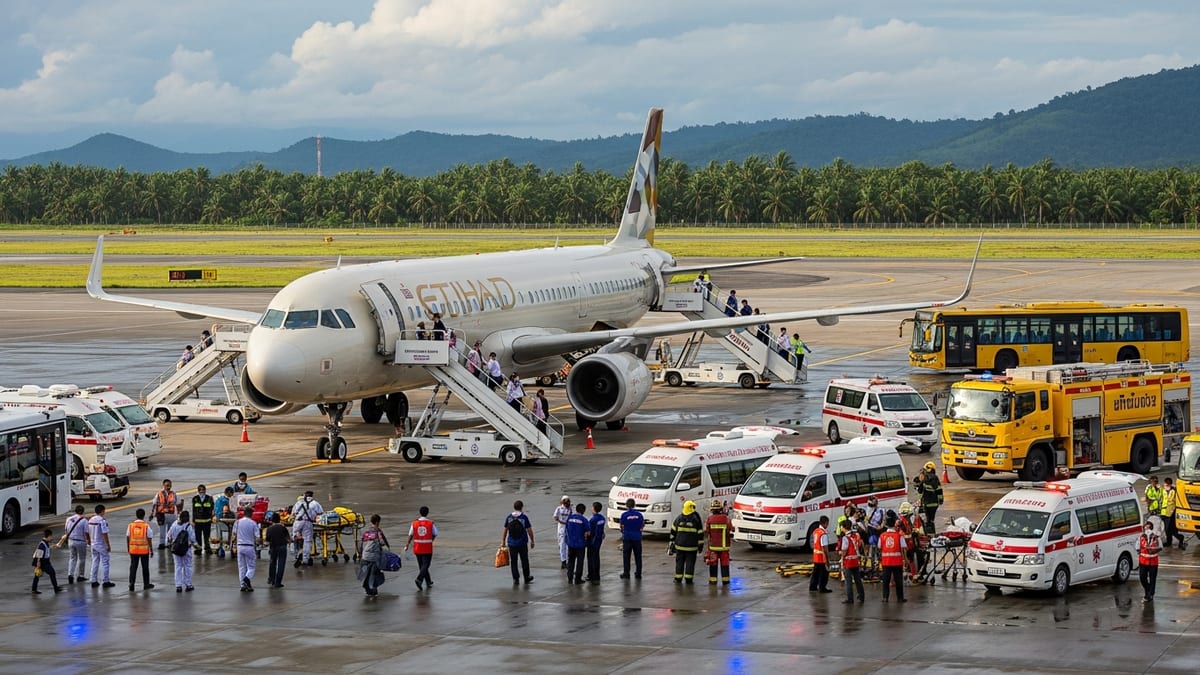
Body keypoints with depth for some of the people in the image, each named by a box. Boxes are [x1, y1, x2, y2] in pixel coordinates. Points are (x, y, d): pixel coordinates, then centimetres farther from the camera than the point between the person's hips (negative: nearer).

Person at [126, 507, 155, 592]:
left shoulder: (131, 525, -3)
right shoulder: (146, 526, -10)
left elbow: (128, 538, 2)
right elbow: (149, 539, -7)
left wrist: (128, 548, 15)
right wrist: (151, 550, 4)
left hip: (133, 550, 1)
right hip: (144, 550, -1)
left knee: (133, 567, 6)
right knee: (145, 567, 11)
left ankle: (131, 583, -6)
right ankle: (146, 584, 20)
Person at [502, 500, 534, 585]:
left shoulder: (509, 517, -1)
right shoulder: (524, 517, -9)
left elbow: (505, 530, 4)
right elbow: (529, 531, -6)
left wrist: (503, 541, 14)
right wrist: (532, 541, 6)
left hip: (512, 543, 1)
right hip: (523, 543, -1)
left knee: (513, 562, 8)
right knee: (524, 561, 13)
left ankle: (515, 579, 6)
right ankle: (527, 577, 24)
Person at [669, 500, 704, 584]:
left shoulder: (679, 518, 3)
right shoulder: (696, 519, -5)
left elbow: (673, 531, 8)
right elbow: (700, 533, -3)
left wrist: (671, 542, 17)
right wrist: (700, 545, 4)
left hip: (680, 545, 2)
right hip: (692, 546, -2)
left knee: (679, 562, 9)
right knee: (690, 562, 4)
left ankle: (678, 579, 11)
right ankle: (688, 579, 2)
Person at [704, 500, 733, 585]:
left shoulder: (709, 519, -7)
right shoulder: (726, 519, -5)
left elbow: (706, 533, -2)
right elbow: (731, 532, 0)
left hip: (713, 546, 0)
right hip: (724, 546, 0)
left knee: (713, 564, 8)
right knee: (724, 563, 8)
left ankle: (713, 580, 11)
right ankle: (725, 580, 12)